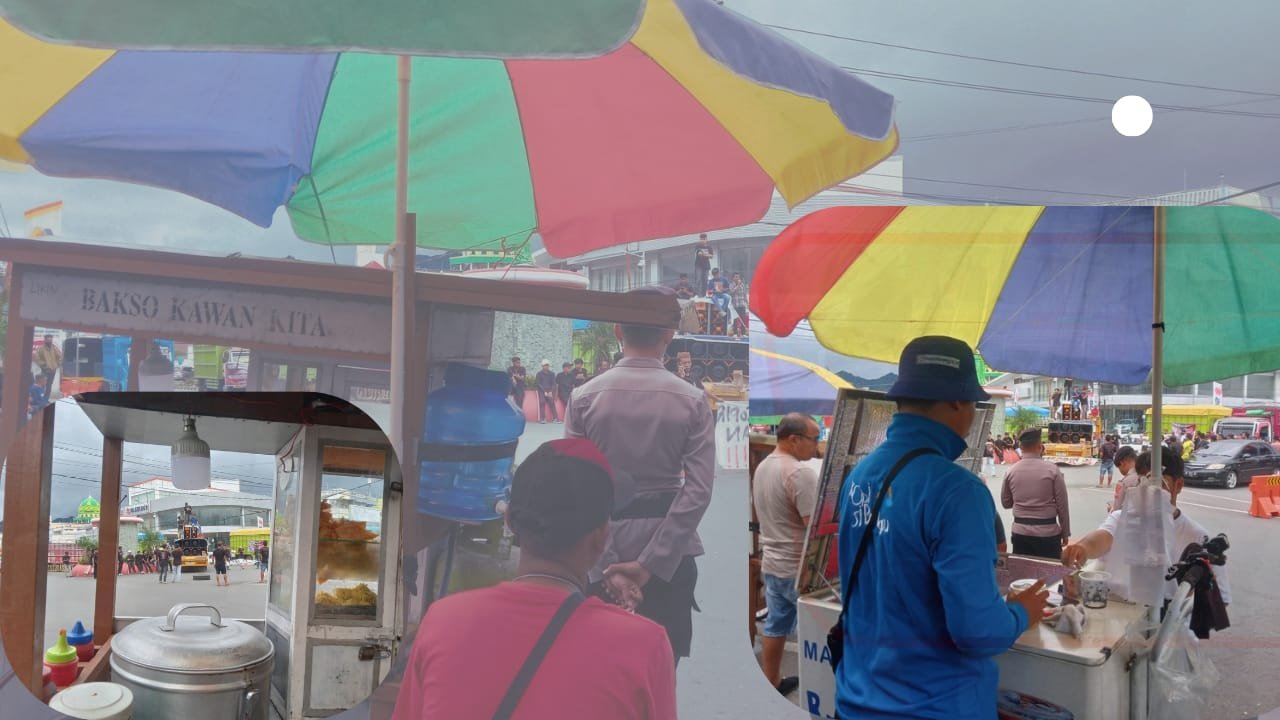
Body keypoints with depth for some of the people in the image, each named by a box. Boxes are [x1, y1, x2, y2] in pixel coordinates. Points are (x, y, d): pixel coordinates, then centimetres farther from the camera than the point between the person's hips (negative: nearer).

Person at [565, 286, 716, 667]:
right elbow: (698, 490, -12)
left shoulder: (585, 397, -4)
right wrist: (651, 562, -12)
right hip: (668, 554, -1)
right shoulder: (693, 400, -5)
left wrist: (606, 565, -8)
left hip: (601, 553, 1)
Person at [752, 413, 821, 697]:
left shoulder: (762, 467, 8)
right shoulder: (800, 472, -22)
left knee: (775, 625, 16)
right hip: (798, 567, -9)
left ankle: (772, 683, 26)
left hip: (771, 562, 9)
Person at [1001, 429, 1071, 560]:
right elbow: (1062, 505, -4)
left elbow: (1006, 503, 11)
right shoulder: (1052, 469, -8)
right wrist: (1065, 533, 6)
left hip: (1020, 532, 3)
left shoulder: (1011, 471, 0)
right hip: (1047, 532, -3)